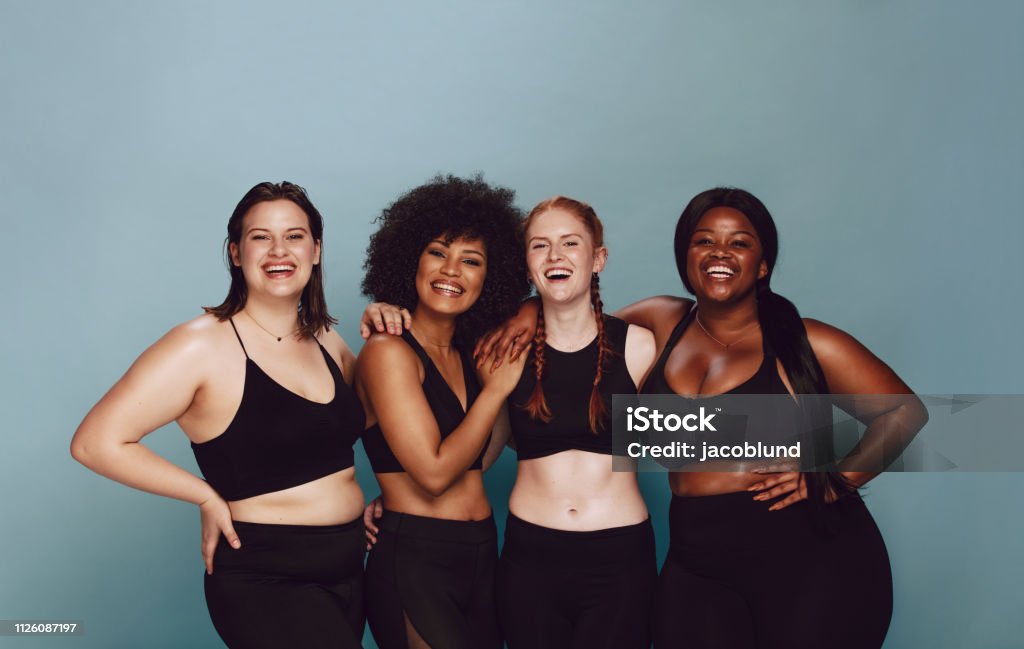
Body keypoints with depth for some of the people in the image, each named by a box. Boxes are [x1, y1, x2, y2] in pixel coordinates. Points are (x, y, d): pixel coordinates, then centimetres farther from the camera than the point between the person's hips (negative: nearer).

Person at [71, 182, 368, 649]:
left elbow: (359, 415, 25)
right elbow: (95, 443, -16)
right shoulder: (202, 345, -13)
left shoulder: (327, 344, 7)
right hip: (266, 580, -7)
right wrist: (209, 498, -12)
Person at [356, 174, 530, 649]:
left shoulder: (470, 354, 12)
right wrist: (499, 385, -9)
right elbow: (434, 471, -16)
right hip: (414, 561, -7)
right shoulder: (388, 351, -9)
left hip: (482, 557, 7)